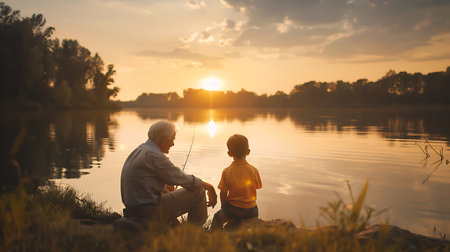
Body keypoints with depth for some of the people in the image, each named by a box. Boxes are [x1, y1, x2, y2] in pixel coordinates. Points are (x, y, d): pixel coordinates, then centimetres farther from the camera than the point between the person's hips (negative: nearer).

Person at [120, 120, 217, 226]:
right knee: (198, 191, -5)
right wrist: (207, 186, 0)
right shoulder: (154, 155, -18)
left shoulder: (139, 150, 11)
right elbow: (182, 179, -12)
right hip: (150, 212, -10)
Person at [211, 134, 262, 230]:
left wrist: (223, 207, 8)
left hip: (233, 210, -1)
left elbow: (223, 193, -11)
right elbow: (257, 187, -2)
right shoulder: (254, 170, -15)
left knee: (217, 217, 25)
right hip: (250, 211, 1)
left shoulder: (226, 172, -17)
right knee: (255, 208, 34)